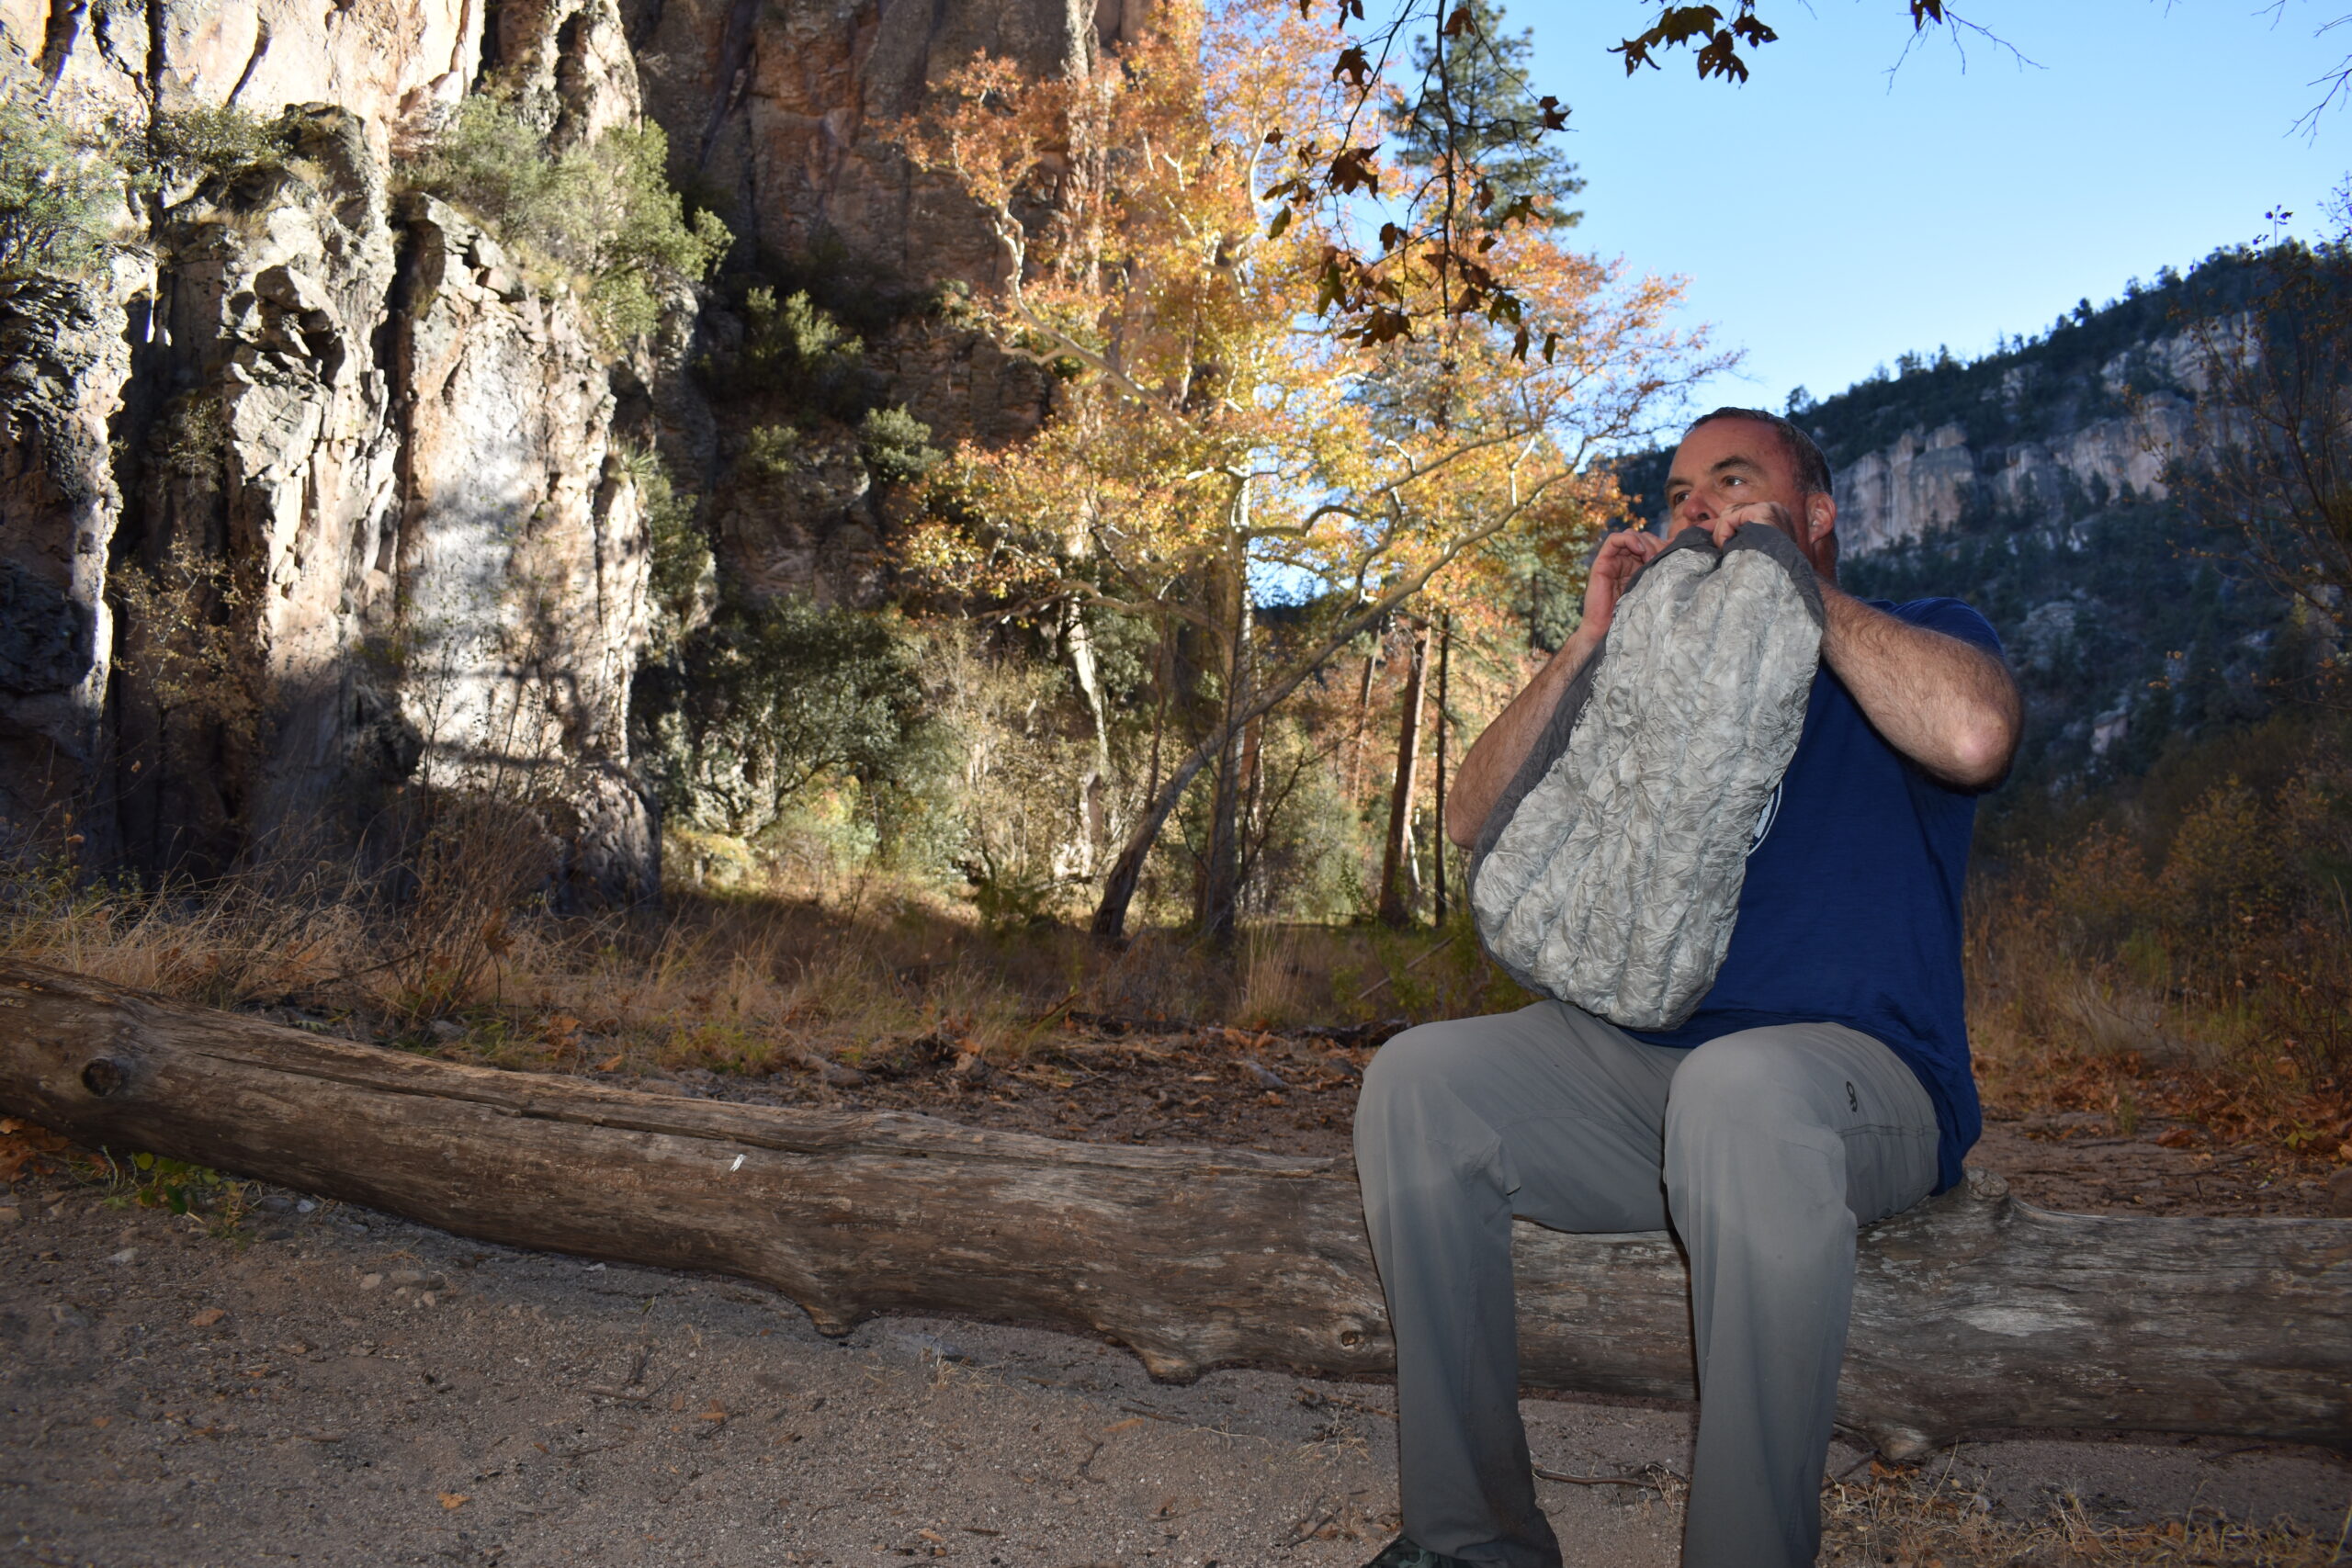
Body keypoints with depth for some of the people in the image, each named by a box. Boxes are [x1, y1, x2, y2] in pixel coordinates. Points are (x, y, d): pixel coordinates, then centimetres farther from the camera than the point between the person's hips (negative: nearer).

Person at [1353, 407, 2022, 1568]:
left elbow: (1973, 734, -18)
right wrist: (1594, 641, 1)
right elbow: (1475, 820, 9)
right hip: (1639, 1062, 5)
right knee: (1416, 1080, -20)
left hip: (1857, 1073, -4)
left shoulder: (1921, 637, 9)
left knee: (1740, 1088, -39)